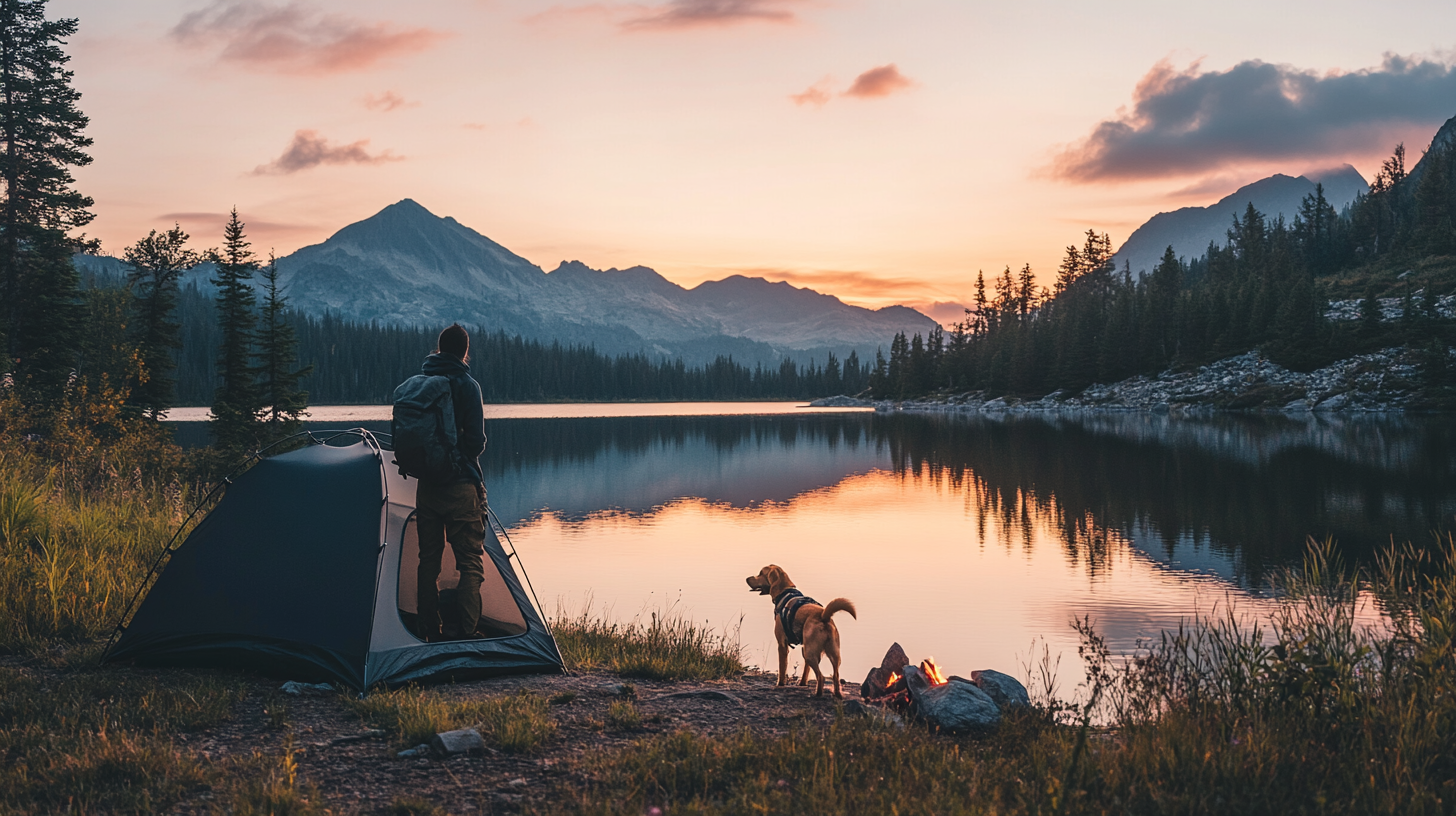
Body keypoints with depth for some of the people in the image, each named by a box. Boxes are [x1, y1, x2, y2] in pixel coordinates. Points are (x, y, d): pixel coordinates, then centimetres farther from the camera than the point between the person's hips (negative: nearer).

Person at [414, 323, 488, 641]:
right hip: (461, 485, -5)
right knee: (471, 561, 1)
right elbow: (477, 439, -11)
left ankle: (428, 633, 18)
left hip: (427, 484, 6)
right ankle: (466, 633, -5)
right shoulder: (467, 385, -8)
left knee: (428, 560, 14)